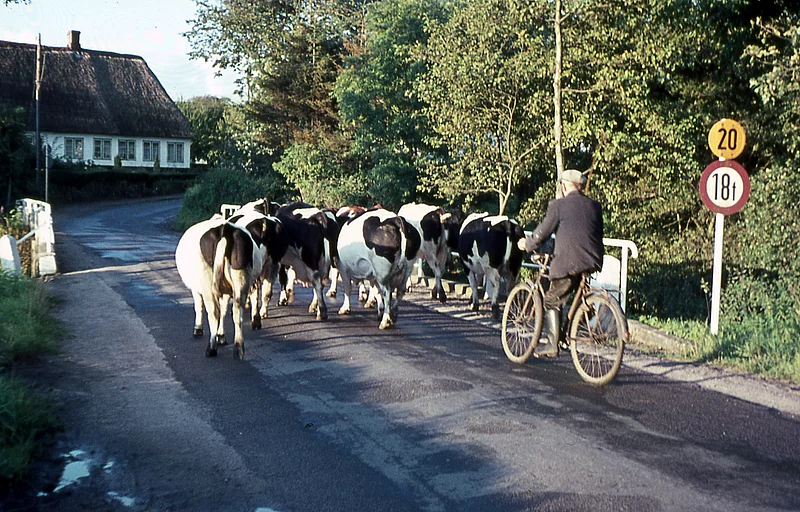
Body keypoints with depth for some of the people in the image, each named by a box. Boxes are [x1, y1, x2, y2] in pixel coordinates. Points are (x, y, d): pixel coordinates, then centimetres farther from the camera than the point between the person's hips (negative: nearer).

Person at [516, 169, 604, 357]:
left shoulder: (558, 205, -3)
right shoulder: (595, 206, 14)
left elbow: (543, 232, 0)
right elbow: (599, 234, 20)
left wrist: (527, 245, 18)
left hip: (568, 263, -6)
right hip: (593, 261, 6)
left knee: (552, 301, 7)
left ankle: (552, 345, 3)